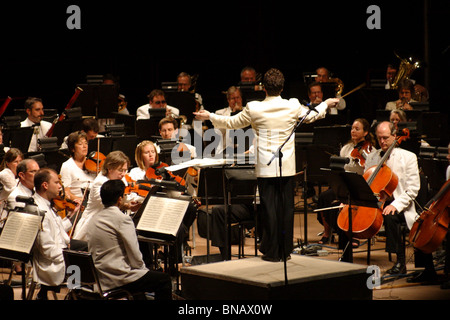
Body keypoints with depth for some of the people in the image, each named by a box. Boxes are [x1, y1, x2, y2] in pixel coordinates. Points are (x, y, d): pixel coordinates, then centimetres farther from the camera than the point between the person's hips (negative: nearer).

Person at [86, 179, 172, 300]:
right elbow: (134, 255, -17)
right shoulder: (122, 219, -16)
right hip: (119, 279, -9)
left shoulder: (94, 219, 8)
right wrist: (142, 268, 3)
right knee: (164, 280, 4)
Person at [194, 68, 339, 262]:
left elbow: (232, 123, 6)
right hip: (287, 166, 2)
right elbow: (311, 116, 18)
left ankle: (272, 252, 6)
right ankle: (285, 251, 15)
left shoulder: (254, 109, -8)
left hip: (265, 167, -2)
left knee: (269, 208, 2)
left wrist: (210, 117, 22)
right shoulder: (293, 106, -2)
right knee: (286, 207, 8)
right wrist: (326, 104, 38)